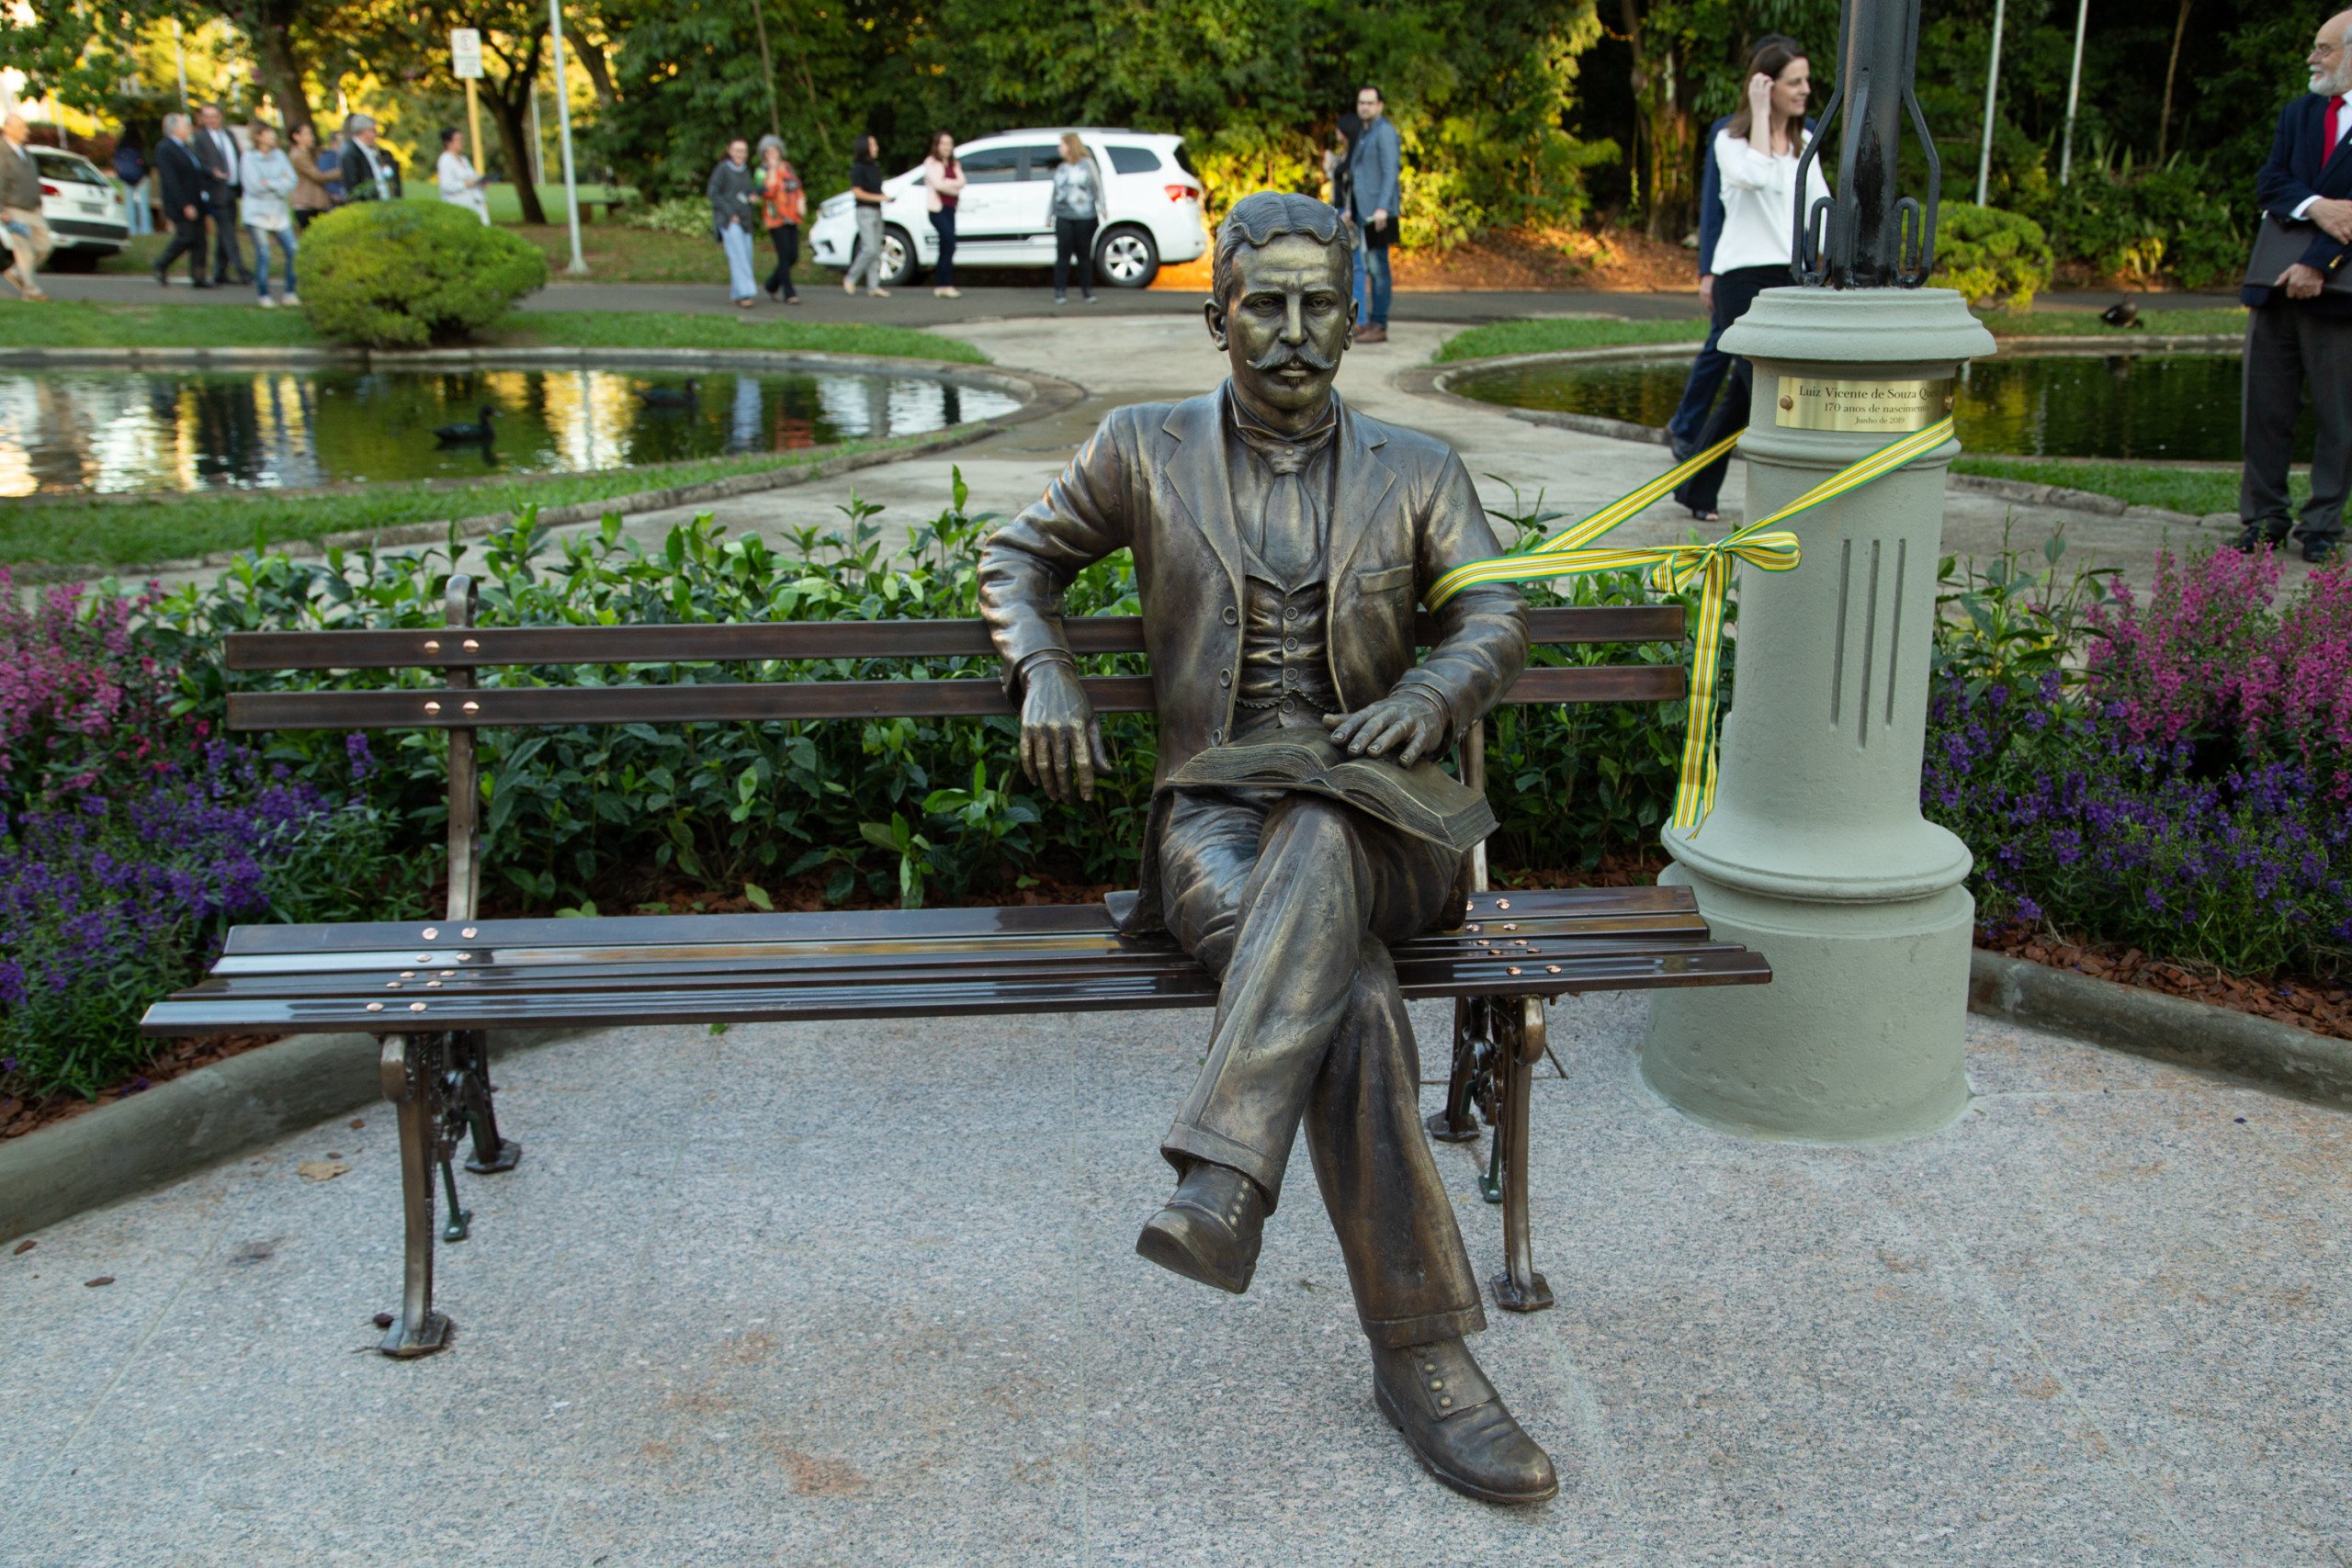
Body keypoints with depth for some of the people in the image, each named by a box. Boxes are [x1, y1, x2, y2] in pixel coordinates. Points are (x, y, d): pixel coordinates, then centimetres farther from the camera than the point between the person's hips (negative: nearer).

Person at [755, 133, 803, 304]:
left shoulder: (787, 167, 14)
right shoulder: (763, 171, -4)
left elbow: (797, 188, 23)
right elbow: (767, 192, -21)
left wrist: (801, 201, 3)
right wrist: (773, 169, -17)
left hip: (792, 218, 6)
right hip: (776, 219, -6)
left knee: (793, 256, 4)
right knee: (784, 256, -11)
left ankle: (772, 284, 24)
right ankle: (789, 293, -8)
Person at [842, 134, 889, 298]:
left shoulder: (875, 167, 15)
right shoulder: (858, 168, -9)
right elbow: (857, 192, -15)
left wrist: (885, 197, 4)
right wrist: (878, 198, -18)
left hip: (877, 211, 8)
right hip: (865, 211, -8)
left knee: (877, 251, 5)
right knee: (870, 249, -14)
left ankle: (874, 287, 6)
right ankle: (850, 280, 0)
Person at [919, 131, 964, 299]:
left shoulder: (954, 164, 19)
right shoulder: (931, 163, -1)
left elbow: (961, 183, 3)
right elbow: (938, 184, -13)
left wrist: (946, 183, -12)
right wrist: (954, 188, -2)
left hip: (950, 208, 7)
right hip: (937, 208, -7)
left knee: (946, 247, 7)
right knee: (949, 244, -18)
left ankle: (938, 285, 13)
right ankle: (947, 286, -20)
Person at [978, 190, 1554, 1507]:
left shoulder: (1418, 470, 13)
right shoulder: (1148, 450, 10)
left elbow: (1495, 618, 3)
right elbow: (1021, 555, 21)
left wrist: (1427, 697, -20)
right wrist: (1046, 674, 0)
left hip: (1377, 819, 1)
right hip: (1214, 815, -1)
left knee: (1314, 847, -40)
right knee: (1354, 1000, -33)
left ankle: (1220, 1183, -43)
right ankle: (1422, 1351, -28)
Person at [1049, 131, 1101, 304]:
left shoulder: (1087, 164, 4)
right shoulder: (1060, 168, 16)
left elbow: (1097, 187, 1)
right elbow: (1055, 193, 19)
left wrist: (1101, 207, -10)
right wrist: (1050, 215, 18)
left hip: (1084, 217, -3)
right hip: (1063, 218, 3)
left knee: (1084, 255, 2)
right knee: (1063, 254, -4)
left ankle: (1087, 290, 11)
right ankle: (1060, 291, -2)